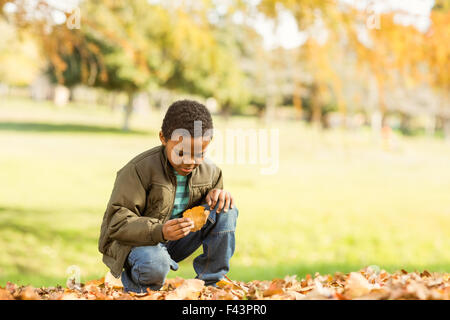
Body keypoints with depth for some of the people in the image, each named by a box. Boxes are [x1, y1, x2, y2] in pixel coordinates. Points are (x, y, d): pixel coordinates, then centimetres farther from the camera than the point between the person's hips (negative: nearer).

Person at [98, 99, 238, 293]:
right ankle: (132, 282, -3)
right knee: (155, 266, -41)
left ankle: (208, 282, -6)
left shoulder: (209, 171, -3)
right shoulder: (139, 170, -22)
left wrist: (218, 194, -13)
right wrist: (160, 232, -42)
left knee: (226, 211, -12)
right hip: (133, 240, -6)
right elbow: (117, 222, -24)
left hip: (175, 242, 6)